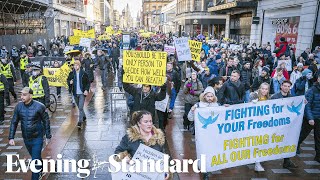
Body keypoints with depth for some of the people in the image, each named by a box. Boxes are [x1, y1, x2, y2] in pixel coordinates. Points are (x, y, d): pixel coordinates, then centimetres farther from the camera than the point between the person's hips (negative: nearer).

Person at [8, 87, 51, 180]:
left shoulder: (39, 106, -18)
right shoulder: (19, 106, -7)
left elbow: (46, 121, -8)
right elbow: (14, 122, 1)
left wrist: (48, 136, -4)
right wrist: (11, 137, -4)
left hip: (37, 138, -5)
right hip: (26, 139, 5)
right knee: (36, 157, 24)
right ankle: (43, 169, 50)